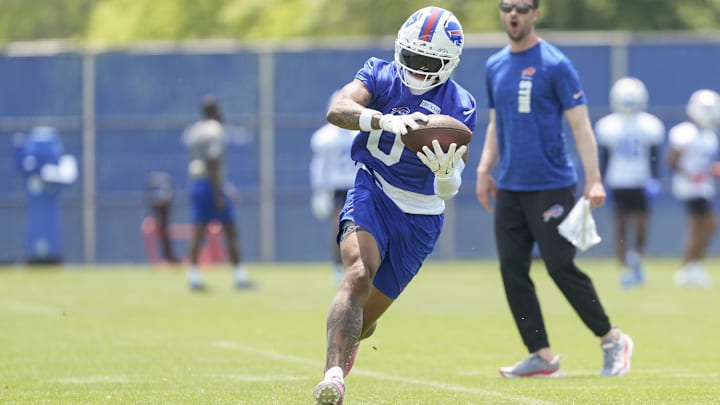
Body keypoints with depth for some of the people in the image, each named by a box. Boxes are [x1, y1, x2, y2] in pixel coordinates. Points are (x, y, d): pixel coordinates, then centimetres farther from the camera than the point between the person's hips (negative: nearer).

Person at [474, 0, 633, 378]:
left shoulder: (555, 64, -7)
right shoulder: (494, 66, 12)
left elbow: (581, 125, -10)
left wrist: (594, 180, -17)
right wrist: (484, 169, 12)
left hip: (550, 186, -7)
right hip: (508, 188, 7)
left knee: (562, 268, -7)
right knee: (512, 270, 1)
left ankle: (612, 340, 9)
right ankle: (541, 356, 6)